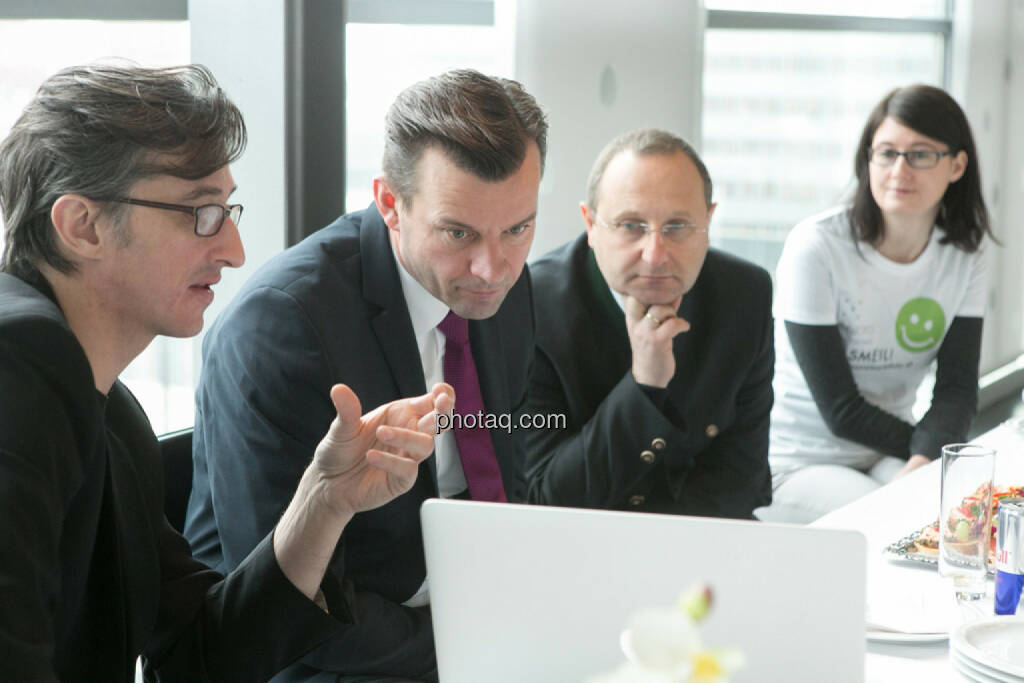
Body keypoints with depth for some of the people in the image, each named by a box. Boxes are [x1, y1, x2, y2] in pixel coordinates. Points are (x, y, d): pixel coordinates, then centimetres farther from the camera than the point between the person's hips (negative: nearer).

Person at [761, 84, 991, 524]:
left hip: (889, 456, 5)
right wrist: (935, 446, -13)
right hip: (797, 465, -5)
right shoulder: (816, 248, -16)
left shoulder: (962, 257, 1)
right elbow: (840, 409, -16)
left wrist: (925, 460, -23)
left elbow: (957, 389, -4)